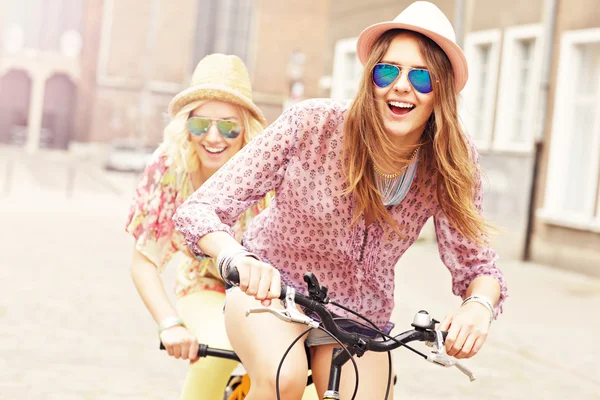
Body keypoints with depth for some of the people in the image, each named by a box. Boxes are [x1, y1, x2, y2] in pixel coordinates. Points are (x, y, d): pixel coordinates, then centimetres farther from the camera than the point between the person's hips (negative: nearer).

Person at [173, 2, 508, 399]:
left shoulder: (453, 164, -16)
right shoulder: (310, 124, -24)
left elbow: (477, 263, -11)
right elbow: (198, 211, -25)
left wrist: (479, 305, -35)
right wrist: (241, 259, -47)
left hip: (359, 316, 3)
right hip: (270, 288, -3)